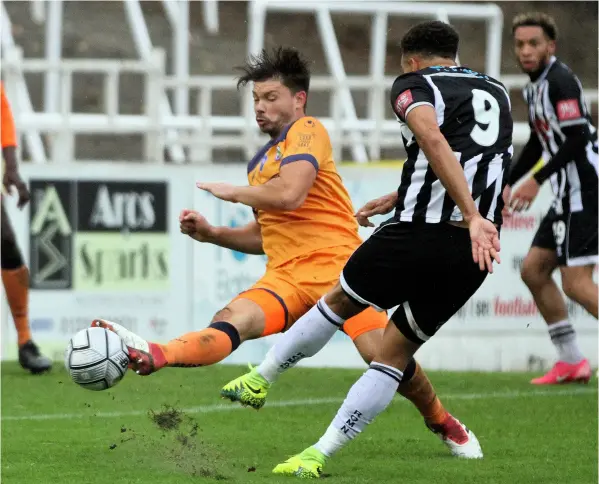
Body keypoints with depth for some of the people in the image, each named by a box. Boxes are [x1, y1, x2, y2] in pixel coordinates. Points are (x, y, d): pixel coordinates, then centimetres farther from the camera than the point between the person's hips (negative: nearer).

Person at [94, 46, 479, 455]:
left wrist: (233, 192, 0)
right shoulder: (260, 163, 25)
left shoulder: (308, 130, 1)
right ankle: (154, 356, -55)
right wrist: (210, 233, 18)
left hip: (334, 264, -6)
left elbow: (289, 194, -16)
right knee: (233, 319, -24)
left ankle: (444, 423, 7)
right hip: (285, 277, 6)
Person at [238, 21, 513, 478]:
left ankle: (262, 377, 36)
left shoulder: (414, 85, 4)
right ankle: (318, 455, 9)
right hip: (472, 256, 5)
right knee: (395, 353, 15)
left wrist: (472, 217, -25)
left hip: (419, 234, -5)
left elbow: (433, 139, -18)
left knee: (339, 302, 23)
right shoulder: (498, 93, 22)